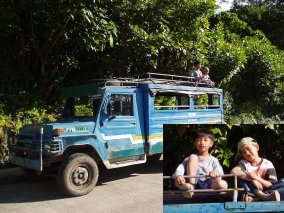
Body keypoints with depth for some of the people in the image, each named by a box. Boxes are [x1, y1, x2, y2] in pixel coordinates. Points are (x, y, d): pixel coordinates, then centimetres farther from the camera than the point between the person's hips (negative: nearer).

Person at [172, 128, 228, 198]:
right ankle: (191, 186, -21)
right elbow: (181, 167, -4)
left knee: (223, 184, -30)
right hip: (195, 183, 1)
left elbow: (220, 171, -5)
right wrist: (178, 175, -29)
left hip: (208, 184, -1)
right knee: (192, 157, -11)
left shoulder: (213, 160, 15)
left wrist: (216, 172, -32)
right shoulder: (193, 157, 14)